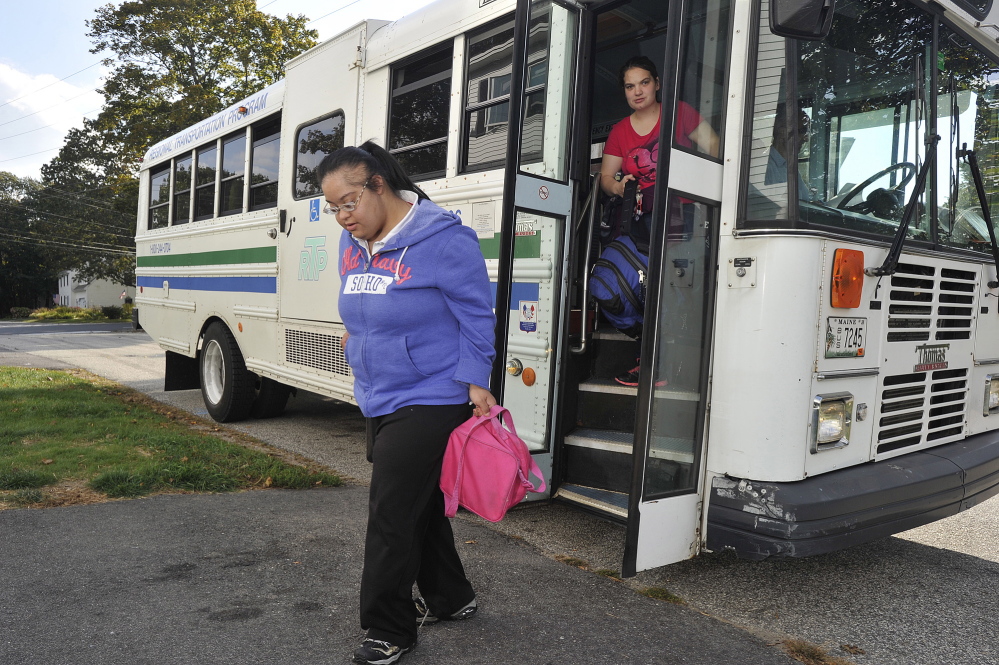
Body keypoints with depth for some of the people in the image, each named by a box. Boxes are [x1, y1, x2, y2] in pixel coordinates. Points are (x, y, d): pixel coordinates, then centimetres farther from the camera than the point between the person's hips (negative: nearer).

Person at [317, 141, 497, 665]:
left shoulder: (442, 239, -16)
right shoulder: (352, 243, 6)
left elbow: (476, 316, -12)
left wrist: (474, 381, -16)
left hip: (430, 401, -8)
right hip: (380, 402, 8)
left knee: (391, 518, -4)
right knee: (421, 506, 18)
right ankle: (450, 599, 37)